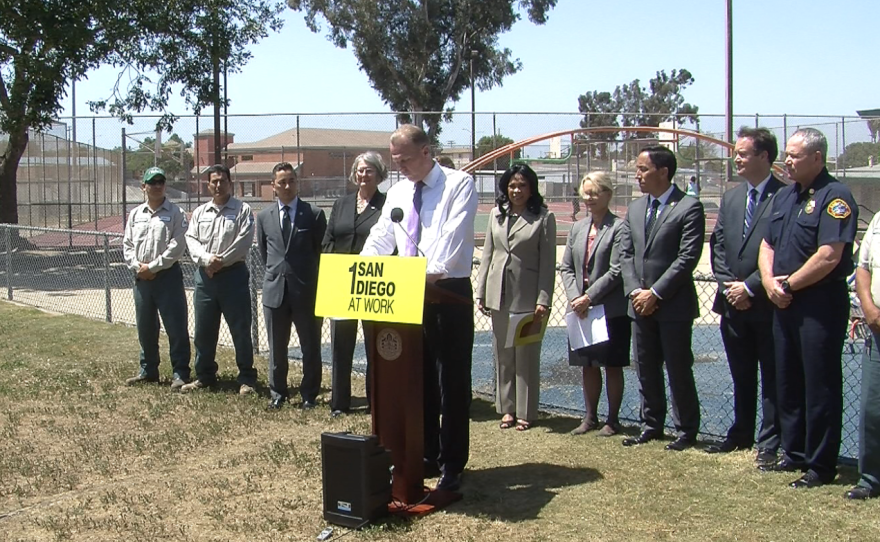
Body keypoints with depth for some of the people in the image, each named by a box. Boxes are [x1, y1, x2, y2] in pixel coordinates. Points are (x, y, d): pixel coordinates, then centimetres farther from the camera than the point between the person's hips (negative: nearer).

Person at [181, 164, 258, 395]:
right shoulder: (200, 212, 13)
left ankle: (246, 378, 8)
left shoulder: (242, 210, 0)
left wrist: (221, 261, -12)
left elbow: (243, 241, -10)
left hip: (233, 274, -4)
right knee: (203, 330, 10)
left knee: (240, 330, -1)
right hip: (204, 276, 4)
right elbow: (191, 240, 5)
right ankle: (204, 376, 23)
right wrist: (207, 259, -12)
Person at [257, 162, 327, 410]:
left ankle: (309, 394, 18)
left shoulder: (314, 214, -2)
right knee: (276, 348, 10)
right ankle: (277, 393, 23)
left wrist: (312, 280, 6)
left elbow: (322, 251, 4)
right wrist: (276, 273, 12)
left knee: (311, 346, 6)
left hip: (306, 289, -2)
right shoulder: (264, 217, 6)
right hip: (275, 289, 2)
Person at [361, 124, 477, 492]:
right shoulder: (397, 193, 14)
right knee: (418, 379, 12)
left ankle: (451, 465, 8)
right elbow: (380, 238, 13)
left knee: (452, 381, -1)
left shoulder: (459, 184, -6)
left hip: (450, 293, -6)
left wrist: (435, 270, -34)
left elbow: (455, 233, -20)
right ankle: (427, 457, 25)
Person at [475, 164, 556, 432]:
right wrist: (481, 292, 8)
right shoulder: (497, 214, 9)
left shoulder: (544, 218, -2)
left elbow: (548, 263, -5)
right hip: (499, 294, 4)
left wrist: (544, 300, -11)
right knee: (502, 354, 9)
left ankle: (525, 412, 11)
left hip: (527, 295, -4)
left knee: (526, 356, 2)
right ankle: (507, 408, 19)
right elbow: (487, 254, 12)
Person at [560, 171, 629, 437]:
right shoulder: (577, 228, 11)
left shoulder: (619, 228, -9)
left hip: (611, 310, -6)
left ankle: (612, 419, 15)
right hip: (581, 308, 6)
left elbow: (616, 271, -15)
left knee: (612, 366, 4)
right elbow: (566, 268, 9)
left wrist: (589, 297, -17)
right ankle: (590, 417, 24)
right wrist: (575, 298, -6)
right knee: (588, 365, 13)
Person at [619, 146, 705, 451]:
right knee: (646, 369, 13)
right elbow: (626, 253, 11)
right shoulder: (635, 209, 12)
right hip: (641, 304, 7)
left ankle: (686, 431, 14)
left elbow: (688, 257, -16)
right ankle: (651, 426, 25)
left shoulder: (689, 208, -10)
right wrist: (635, 291, -4)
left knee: (678, 370, 2)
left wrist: (655, 293, -16)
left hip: (673, 305, -6)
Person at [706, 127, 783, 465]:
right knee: (741, 376, 17)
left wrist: (749, 286, -15)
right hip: (734, 303, 6)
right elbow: (718, 247, 11)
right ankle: (741, 434, 29)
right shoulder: (730, 199, 12)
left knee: (772, 377, 4)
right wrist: (728, 285, -2)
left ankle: (769, 442, 12)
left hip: (768, 304, -6)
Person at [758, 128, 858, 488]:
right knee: (788, 384, 16)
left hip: (821, 305, -8)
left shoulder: (834, 197, -13)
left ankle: (821, 465, 10)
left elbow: (828, 256, -22)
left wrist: (788, 285, -12)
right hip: (785, 304, 8)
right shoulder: (785, 196, 13)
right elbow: (767, 245, 15)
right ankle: (794, 454, 29)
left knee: (820, 387, 1)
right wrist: (770, 283, -3)